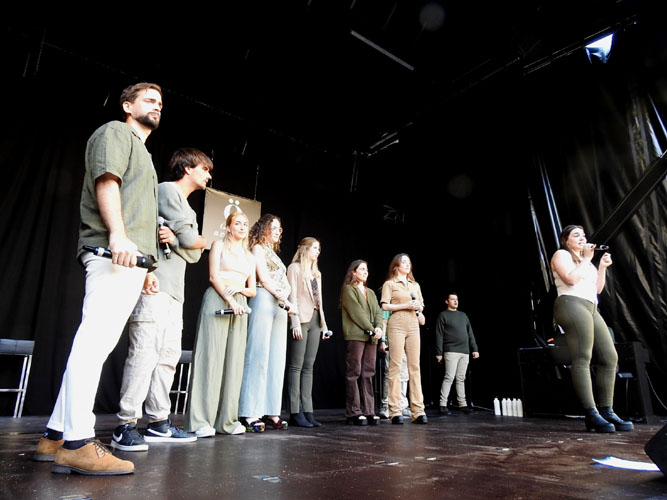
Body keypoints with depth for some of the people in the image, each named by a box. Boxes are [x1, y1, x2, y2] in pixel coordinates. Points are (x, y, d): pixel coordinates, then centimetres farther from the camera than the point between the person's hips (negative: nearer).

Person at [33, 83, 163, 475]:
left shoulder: (141, 151, 34)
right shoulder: (115, 132, 8)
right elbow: (106, 180, -11)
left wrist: (146, 265, 23)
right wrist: (118, 234, -24)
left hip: (131, 257, 10)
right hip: (113, 253, -10)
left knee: (97, 344, 6)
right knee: (95, 340, -14)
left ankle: (56, 436, 11)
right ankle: (77, 443, -12)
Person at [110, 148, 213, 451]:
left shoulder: (188, 210, 27)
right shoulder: (168, 189, 0)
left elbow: (194, 255, 11)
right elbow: (190, 240, -10)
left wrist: (174, 239, -6)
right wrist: (200, 241, 10)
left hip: (174, 290, 9)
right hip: (155, 284, -9)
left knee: (169, 355, 7)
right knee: (145, 352, -12)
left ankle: (158, 423, 13)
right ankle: (126, 426, -6)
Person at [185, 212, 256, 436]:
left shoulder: (249, 256, 22)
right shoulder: (219, 245, 9)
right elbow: (213, 276, -3)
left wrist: (240, 289, -4)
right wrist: (230, 300, -15)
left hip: (240, 305, 5)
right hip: (217, 301, -5)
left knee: (234, 361, 1)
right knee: (211, 358, -9)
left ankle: (227, 420, 6)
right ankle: (201, 421, -6)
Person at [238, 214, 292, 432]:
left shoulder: (274, 254, 27)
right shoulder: (258, 248, 5)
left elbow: (287, 285, 20)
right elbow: (263, 278, -8)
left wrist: (285, 296, -1)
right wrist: (281, 297, -10)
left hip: (280, 306, 8)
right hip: (264, 300, -8)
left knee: (277, 359, 3)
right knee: (259, 355, -11)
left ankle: (271, 411, 6)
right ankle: (250, 413, -8)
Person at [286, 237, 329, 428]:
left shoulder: (316, 273, 22)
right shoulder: (294, 268, 1)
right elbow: (292, 296, -7)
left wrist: (323, 323, 13)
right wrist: (295, 322, -15)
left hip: (315, 320, 7)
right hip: (301, 320, -7)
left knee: (308, 367, 5)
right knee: (296, 366, -5)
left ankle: (307, 411, 8)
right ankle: (295, 412, -1)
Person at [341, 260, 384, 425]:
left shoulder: (371, 293, 25)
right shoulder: (349, 289, 2)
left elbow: (378, 312, 13)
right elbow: (356, 312, -8)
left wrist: (379, 328, -6)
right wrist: (372, 329, -12)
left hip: (371, 337, 7)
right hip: (355, 336, -7)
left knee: (368, 374, 6)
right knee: (354, 373, -5)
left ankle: (368, 411, 9)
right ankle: (353, 412, -1)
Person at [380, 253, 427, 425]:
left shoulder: (415, 285, 22)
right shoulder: (390, 284, 6)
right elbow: (384, 306, -3)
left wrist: (419, 308, 4)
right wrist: (405, 305, -9)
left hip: (413, 326, 5)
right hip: (396, 325, -5)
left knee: (414, 367, 1)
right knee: (395, 367, -7)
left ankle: (418, 411, 4)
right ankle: (395, 412, -3)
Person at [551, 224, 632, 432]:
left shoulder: (585, 261, 30)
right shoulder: (561, 254, 4)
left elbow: (597, 289, 24)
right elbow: (571, 279, -13)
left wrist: (602, 267, 14)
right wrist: (586, 259, -3)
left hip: (590, 309, 9)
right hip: (572, 305, -9)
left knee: (610, 357, 0)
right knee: (582, 357, -19)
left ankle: (606, 411, 3)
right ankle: (591, 415, -24)